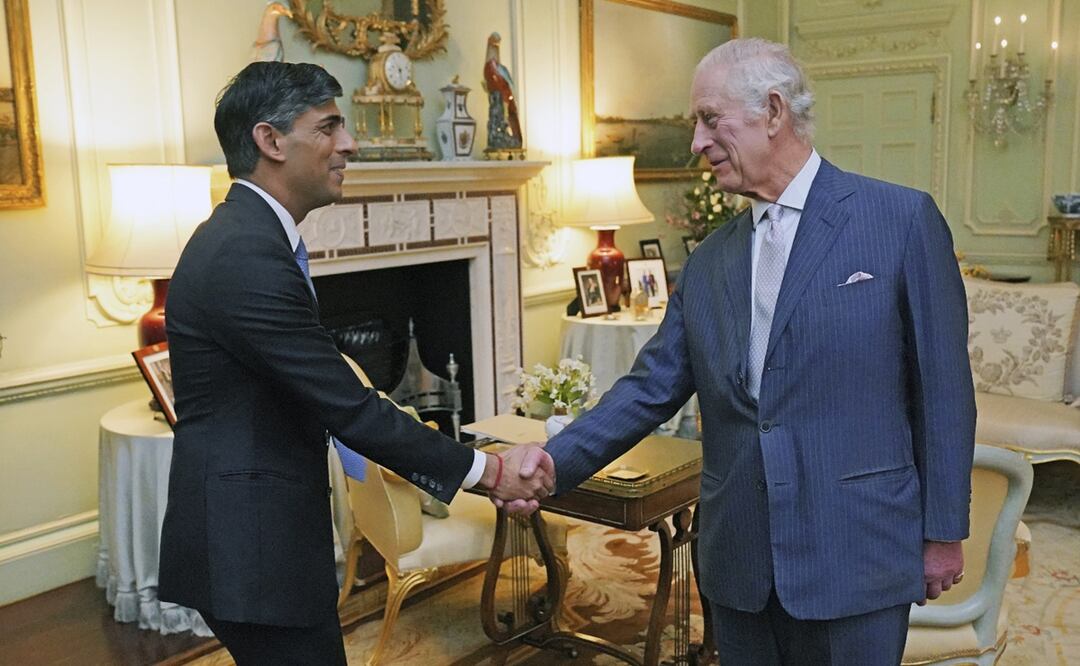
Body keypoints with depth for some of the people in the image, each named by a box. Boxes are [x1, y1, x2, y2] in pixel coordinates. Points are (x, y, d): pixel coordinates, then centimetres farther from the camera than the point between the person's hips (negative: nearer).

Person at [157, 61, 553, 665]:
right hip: (252, 542, -10)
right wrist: (485, 470, -17)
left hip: (254, 532, 10)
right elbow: (348, 406, -23)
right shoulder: (247, 256, -24)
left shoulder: (244, 235, 9)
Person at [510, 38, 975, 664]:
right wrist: (555, 463, -6)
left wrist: (944, 531, -2)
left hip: (856, 556, -4)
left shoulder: (903, 218, -6)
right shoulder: (709, 262, 7)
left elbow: (943, 388, -4)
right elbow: (651, 388, 5)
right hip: (740, 562, 4)